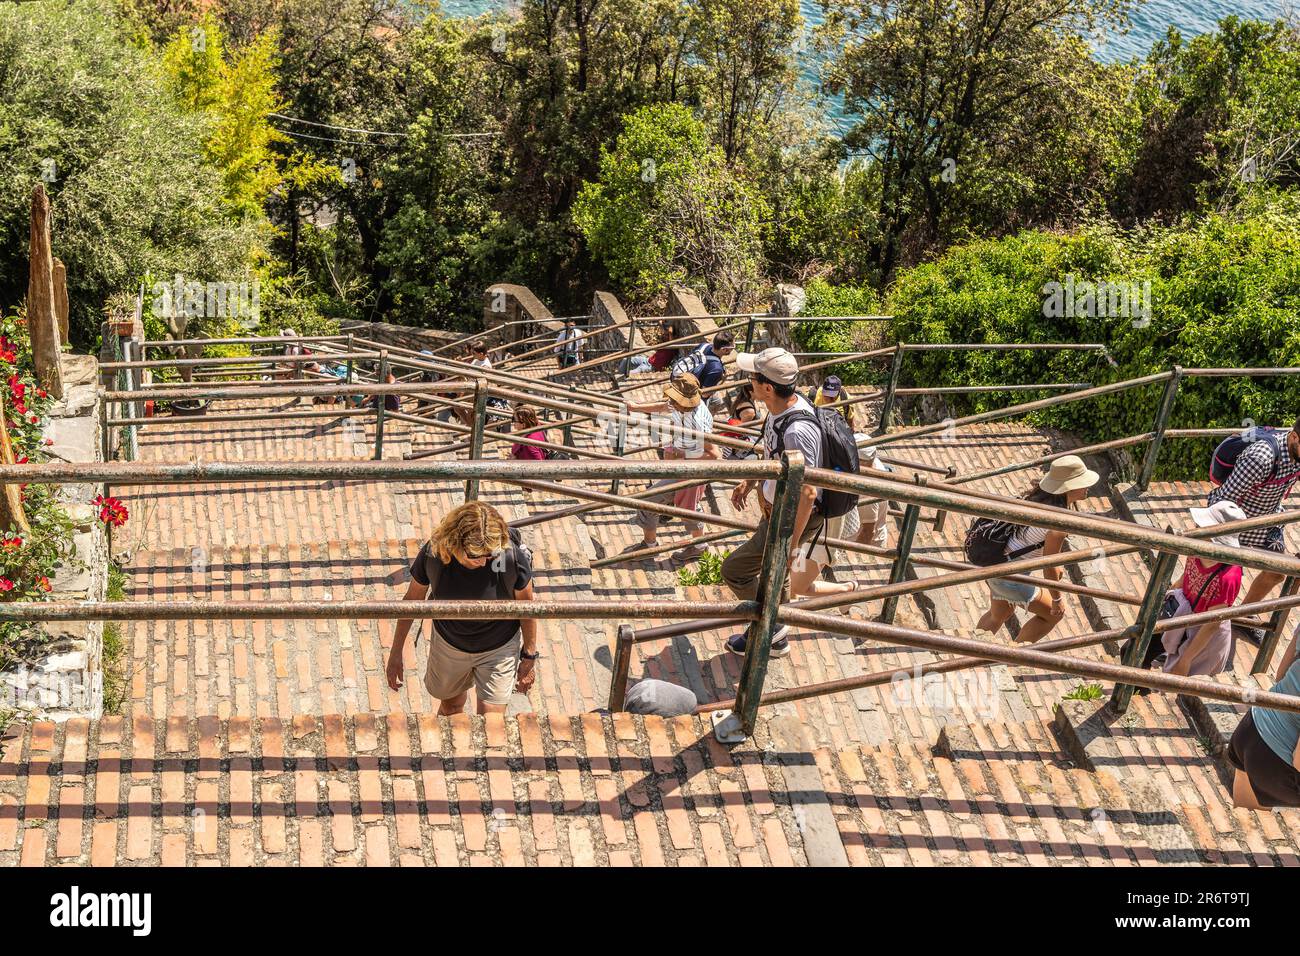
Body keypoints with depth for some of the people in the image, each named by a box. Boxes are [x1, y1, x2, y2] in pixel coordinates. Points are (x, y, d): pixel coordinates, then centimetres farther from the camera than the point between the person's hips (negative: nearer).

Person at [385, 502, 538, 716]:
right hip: (448, 643, 2)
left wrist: (529, 656, -3)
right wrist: (396, 652, 1)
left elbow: (526, 604, -13)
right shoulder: (433, 553, -28)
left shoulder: (511, 556, -33)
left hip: (499, 648, -2)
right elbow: (412, 599, -9)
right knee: (450, 707, 26)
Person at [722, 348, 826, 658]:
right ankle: (775, 638, 47)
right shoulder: (781, 406, -7)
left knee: (734, 570, 1)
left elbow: (807, 493, -31)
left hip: (793, 519, -9)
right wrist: (748, 482, 22)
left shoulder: (797, 431, -36)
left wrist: (791, 544, -25)